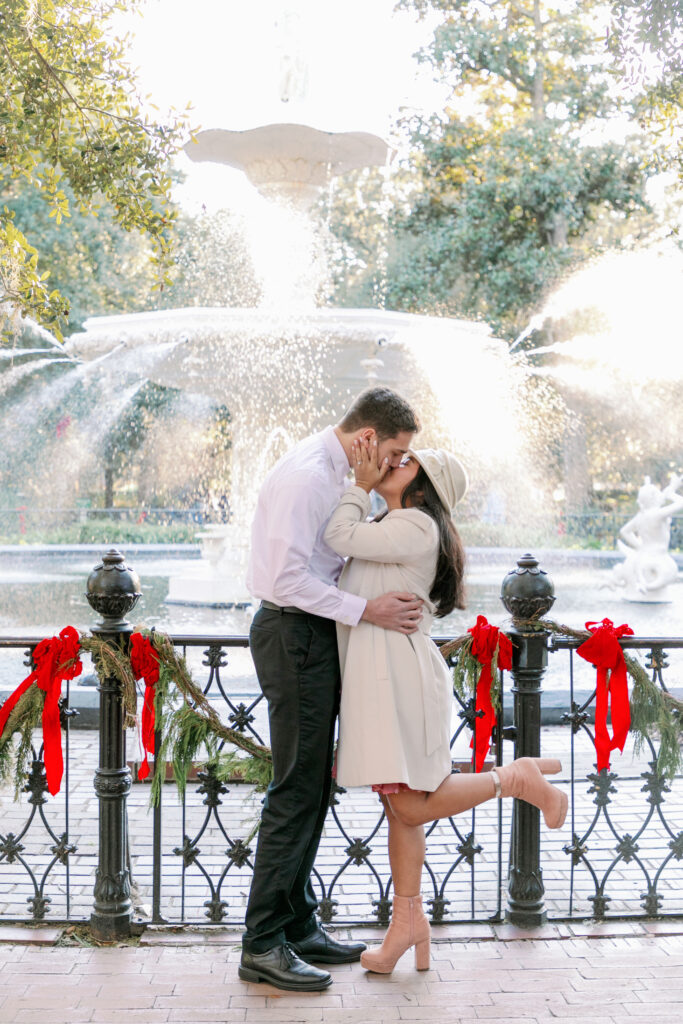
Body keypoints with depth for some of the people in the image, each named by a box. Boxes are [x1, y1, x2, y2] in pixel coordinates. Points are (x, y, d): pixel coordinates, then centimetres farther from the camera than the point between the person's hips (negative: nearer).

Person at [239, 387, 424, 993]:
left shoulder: (334, 473, 15)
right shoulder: (306, 475, -18)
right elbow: (287, 578, -25)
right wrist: (366, 610, -23)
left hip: (314, 636, 11)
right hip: (295, 635, -10)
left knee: (312, 788, 14)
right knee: (298, 789, -8)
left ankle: (298, 926, 23)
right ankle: (263, 945, -1)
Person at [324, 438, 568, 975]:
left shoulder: (417, 527, -12)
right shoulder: (389, 527, 19)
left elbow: (340, 537, -14)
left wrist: (362, 486, -3)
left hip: (399, 673, -10)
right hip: (375, 671, 10)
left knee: (412, 807, -7)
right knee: (398, 805, 12)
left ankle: (517, 777, 7)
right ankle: (408, 918, 20)